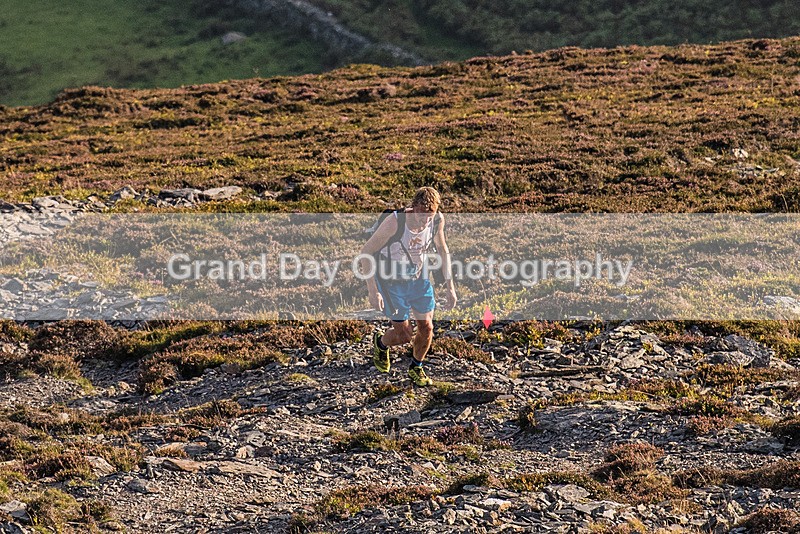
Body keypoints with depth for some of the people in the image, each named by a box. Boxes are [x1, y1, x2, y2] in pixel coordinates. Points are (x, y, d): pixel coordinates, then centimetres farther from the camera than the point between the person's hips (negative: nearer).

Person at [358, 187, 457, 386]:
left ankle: (416, 369, 32)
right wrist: (373, 291, -27)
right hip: (392, 280, -4)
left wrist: (450, 287, 1)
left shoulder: (437, 220, -17)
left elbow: (442, 250, 3)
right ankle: (380, 343, 35)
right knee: (405, 335, -1)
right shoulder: (394, 222, -32)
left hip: (418, 278, 4)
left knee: (426, 328, 4)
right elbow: (366, 252, -23)